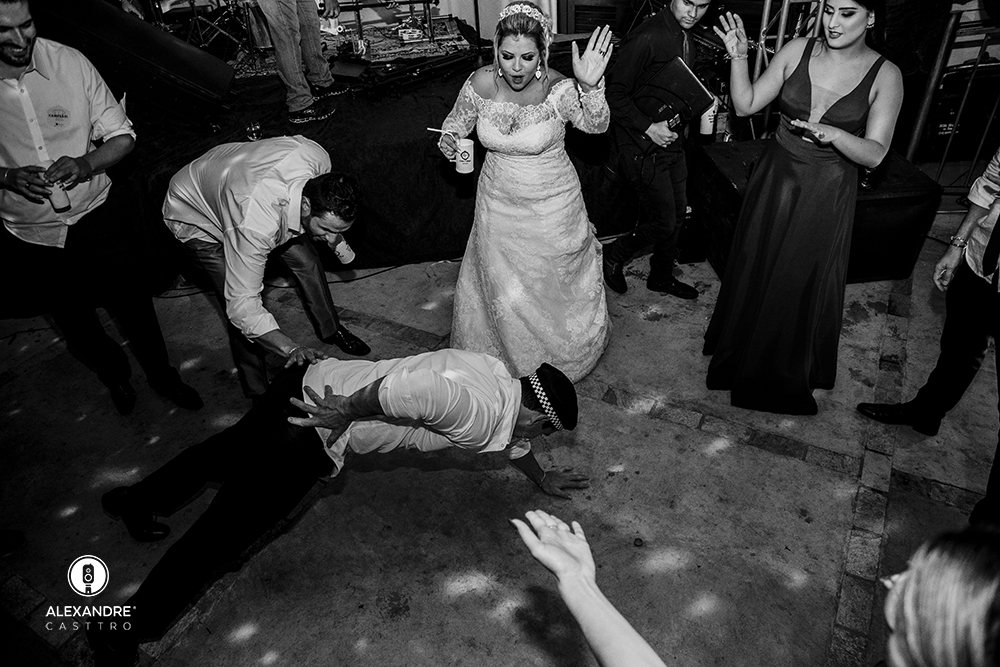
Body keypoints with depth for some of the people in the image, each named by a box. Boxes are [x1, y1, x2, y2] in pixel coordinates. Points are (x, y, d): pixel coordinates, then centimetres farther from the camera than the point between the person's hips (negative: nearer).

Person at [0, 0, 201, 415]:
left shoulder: (68, 62, -11)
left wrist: (86, 164, -24)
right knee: (75, 323, 19)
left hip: (98, 220, -1)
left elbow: (122, 136, -6)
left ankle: (161, 375, 39)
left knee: (134, 307, 12)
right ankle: (114, 374, 48)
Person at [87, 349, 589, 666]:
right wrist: (349, 412, -20)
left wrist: (541, 478, 42)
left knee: (227, 449, 27)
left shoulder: (499, 376, 6)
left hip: (310, 380, 9)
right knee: (222, 533, 4)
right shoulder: (478, 414, -22)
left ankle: (135, 499, 50)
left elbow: (509, 437, 27)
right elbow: (402, 388, -38)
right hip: (315, 413, -9)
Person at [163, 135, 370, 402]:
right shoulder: (255, 227, -48)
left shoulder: (318, 158, -32)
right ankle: (257, 391, 4)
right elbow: (243, 308, -43)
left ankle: (331, 330, 31)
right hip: (195, 215, -6)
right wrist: (292, 348, -56)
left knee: (307, 260, 5)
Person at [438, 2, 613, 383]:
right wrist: (449, 138, -15)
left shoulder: (558, 89, -20)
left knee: (557, 289, 15)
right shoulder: (480, 83, -12)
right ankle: (511, 357, 41)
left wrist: (590, 87, -52)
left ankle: (562, 358, 45)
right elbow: (458, 120, 6)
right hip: (498, 205, 2)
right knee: (503, 294, 12)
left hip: (552, 208, -2)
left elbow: (596, 125, -33)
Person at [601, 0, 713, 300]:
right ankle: (613, 257, 21)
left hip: (672, 141, 9)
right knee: (663, 223, -4)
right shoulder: (646, 38, -19)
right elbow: (614, 94, -21)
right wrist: (648, 127, -24)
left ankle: (662, 277, 35)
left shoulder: (687, 41, 10)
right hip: (644, 150, -9)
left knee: (677, 215, 16)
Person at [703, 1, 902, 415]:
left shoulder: (885, 75, -10)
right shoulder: (797, 51, -5)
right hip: (775, 179, 2)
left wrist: (835, 135, -32)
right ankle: (741, 355, 39)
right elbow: (746, 105, -4)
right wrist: (738, 57, -18)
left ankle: (787, 371, 36)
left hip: (826, 195, -2)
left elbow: (874, 154, -13)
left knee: (803, 282, 10)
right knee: (755, 270, 14)